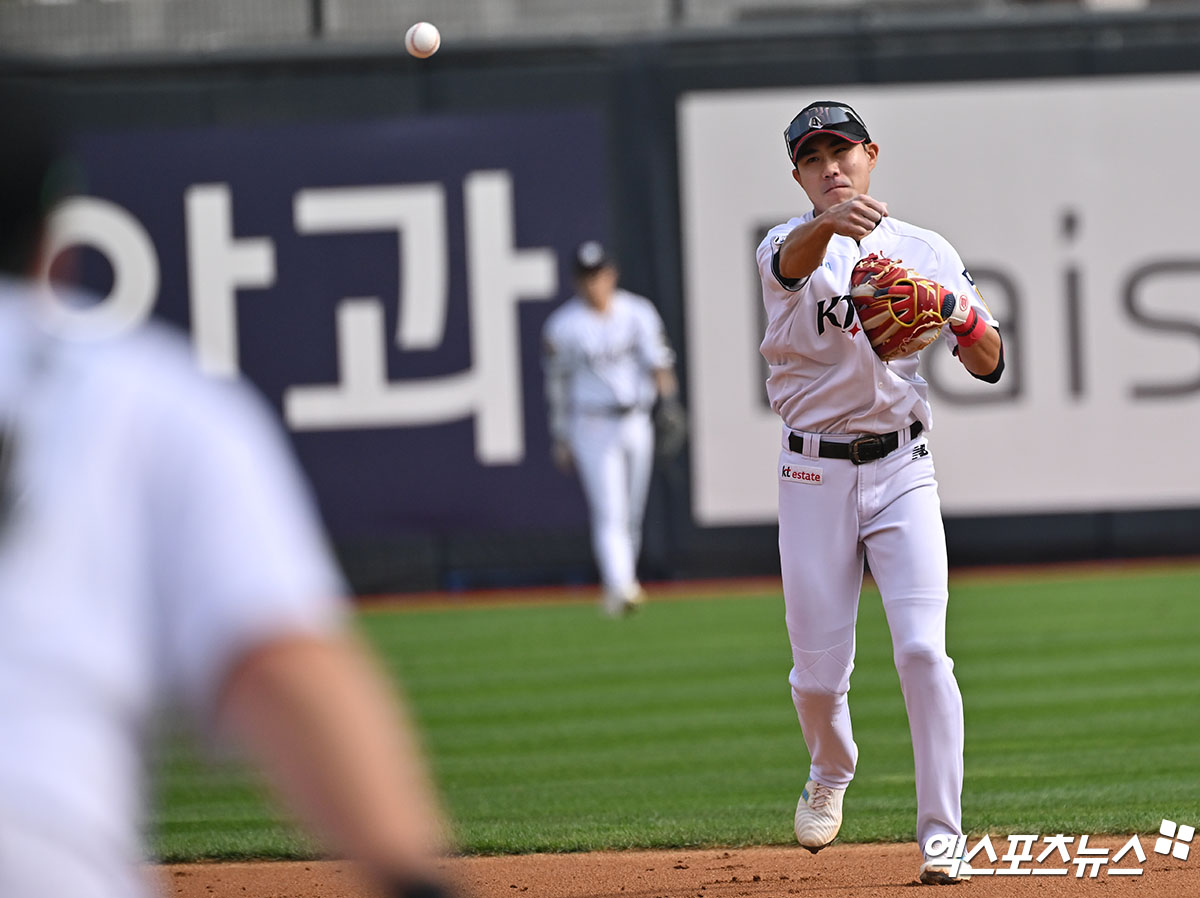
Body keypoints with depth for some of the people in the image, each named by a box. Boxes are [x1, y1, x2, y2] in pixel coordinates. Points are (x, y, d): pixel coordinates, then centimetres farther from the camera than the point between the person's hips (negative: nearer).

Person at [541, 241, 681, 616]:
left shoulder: (638, 313, 2)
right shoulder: (562, 326, -4)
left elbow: (660, 363, -3)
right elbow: (557, 384, 3)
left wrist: (669, 406, -19)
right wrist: (558, 437, 4)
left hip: (636, 423, 3)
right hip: (591, 427, -3)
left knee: (631, 514, 12)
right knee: (608, 513, -16)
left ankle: (623, 582, 30)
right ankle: (618, 588, -26)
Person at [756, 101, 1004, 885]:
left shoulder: (926, 252, 6)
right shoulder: (791, 242, -2)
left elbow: (989, 366, 3)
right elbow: (792, 261, -30)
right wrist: (828, 222, -54)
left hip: (902, 472, 0)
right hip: (814, 474, 0)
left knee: (922, 648, -14)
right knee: (818, 669, 3)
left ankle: (942, 835, -11)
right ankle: (832, 772, 37)